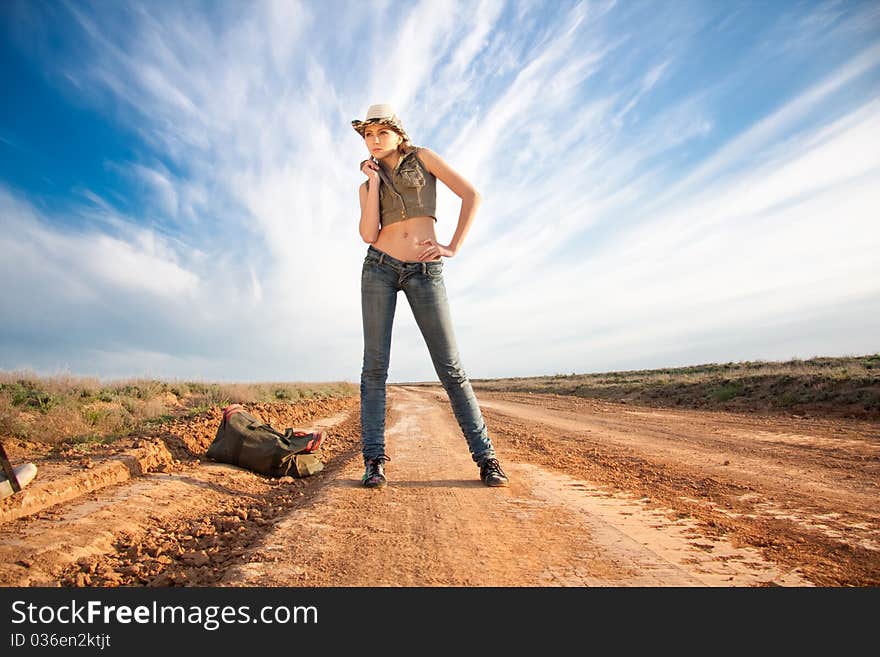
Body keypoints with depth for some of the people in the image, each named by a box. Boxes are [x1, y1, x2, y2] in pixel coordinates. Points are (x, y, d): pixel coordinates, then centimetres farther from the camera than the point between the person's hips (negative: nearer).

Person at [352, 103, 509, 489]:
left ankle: (485, 457, 3)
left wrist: (453, 248, -8)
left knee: (450, 366, -5)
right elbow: (369, 235, -1)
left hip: (424, 272, -3)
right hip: (379, 268, 3)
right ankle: (373, 460, 4)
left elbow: (472, 195, 0)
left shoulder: (422, 158, 11)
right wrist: (374, 182, 2)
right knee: (375, 366, -4)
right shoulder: (367, 185, 18)